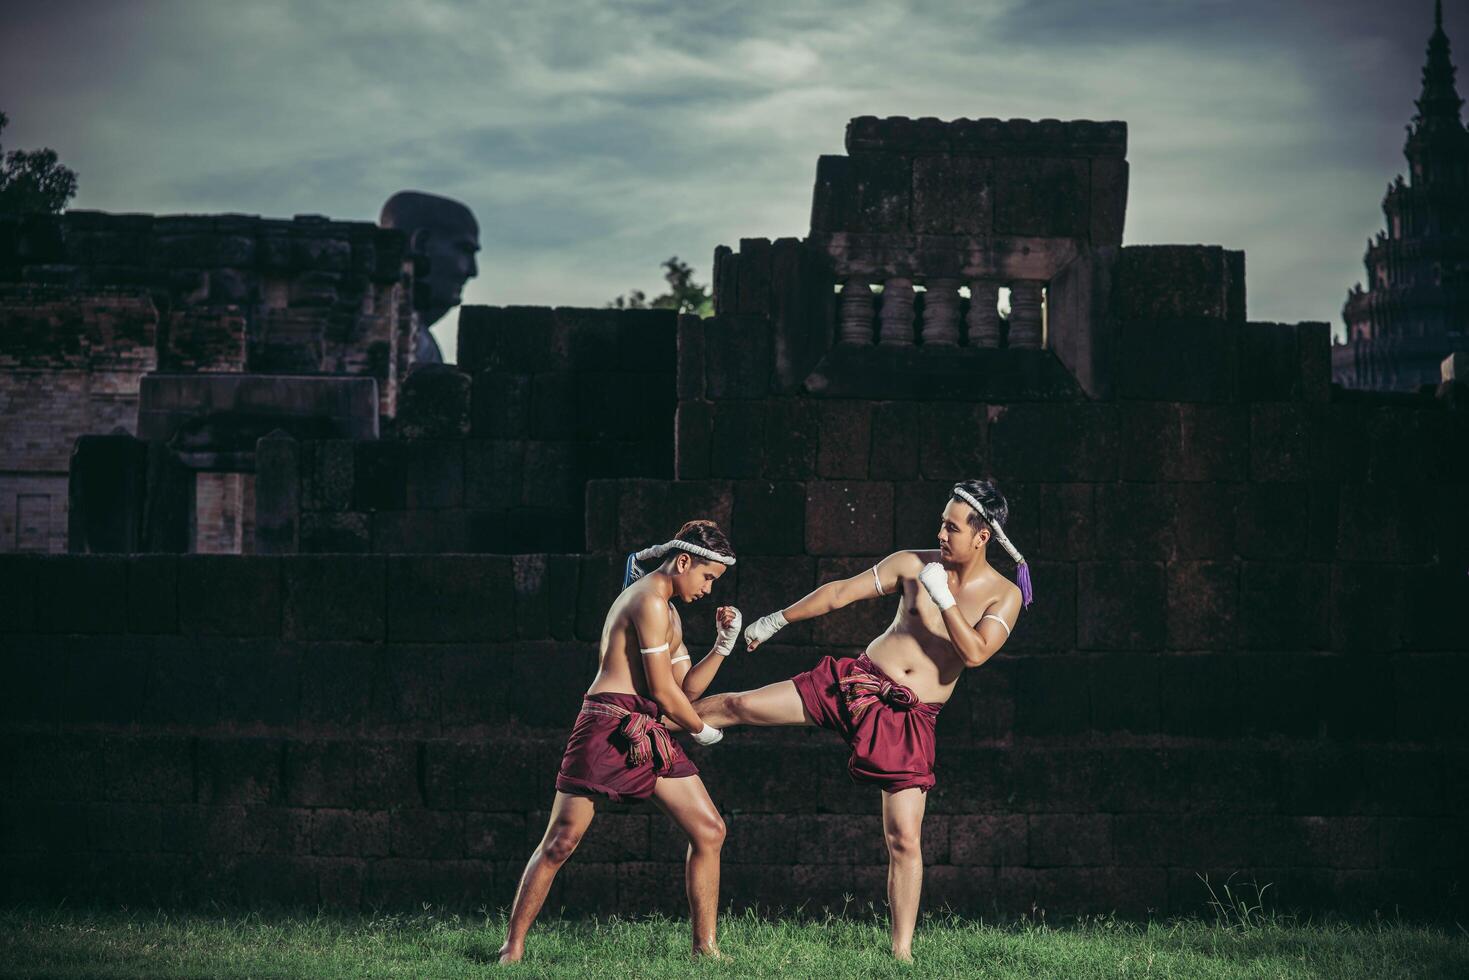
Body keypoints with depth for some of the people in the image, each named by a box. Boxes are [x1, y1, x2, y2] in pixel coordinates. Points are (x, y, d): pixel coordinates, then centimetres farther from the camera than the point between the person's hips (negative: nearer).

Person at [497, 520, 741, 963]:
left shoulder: (667, 612, 22)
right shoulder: (649, 601, -10)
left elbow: (686, 688, 21)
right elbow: (663, 690, -12)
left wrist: (723, 645, 9)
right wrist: (702, 730, 4)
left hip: (648, 735, 10)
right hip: (609, 726, -10)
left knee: (709, 831, 2)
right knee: (561, 840, -7)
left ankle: (705, 945, 7)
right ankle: (513, 945, -1)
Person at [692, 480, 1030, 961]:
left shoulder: (1004, 595, -2)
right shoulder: (914, 564, 3)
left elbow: (974, 653, -18)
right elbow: (841, 592, 10)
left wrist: (943, 597, -21)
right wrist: (777, 619, 13)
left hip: (908, 720, -2)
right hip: (855, 682, 2)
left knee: (905, 840, -6)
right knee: (737, 706, -5)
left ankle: (902, 952, 2)